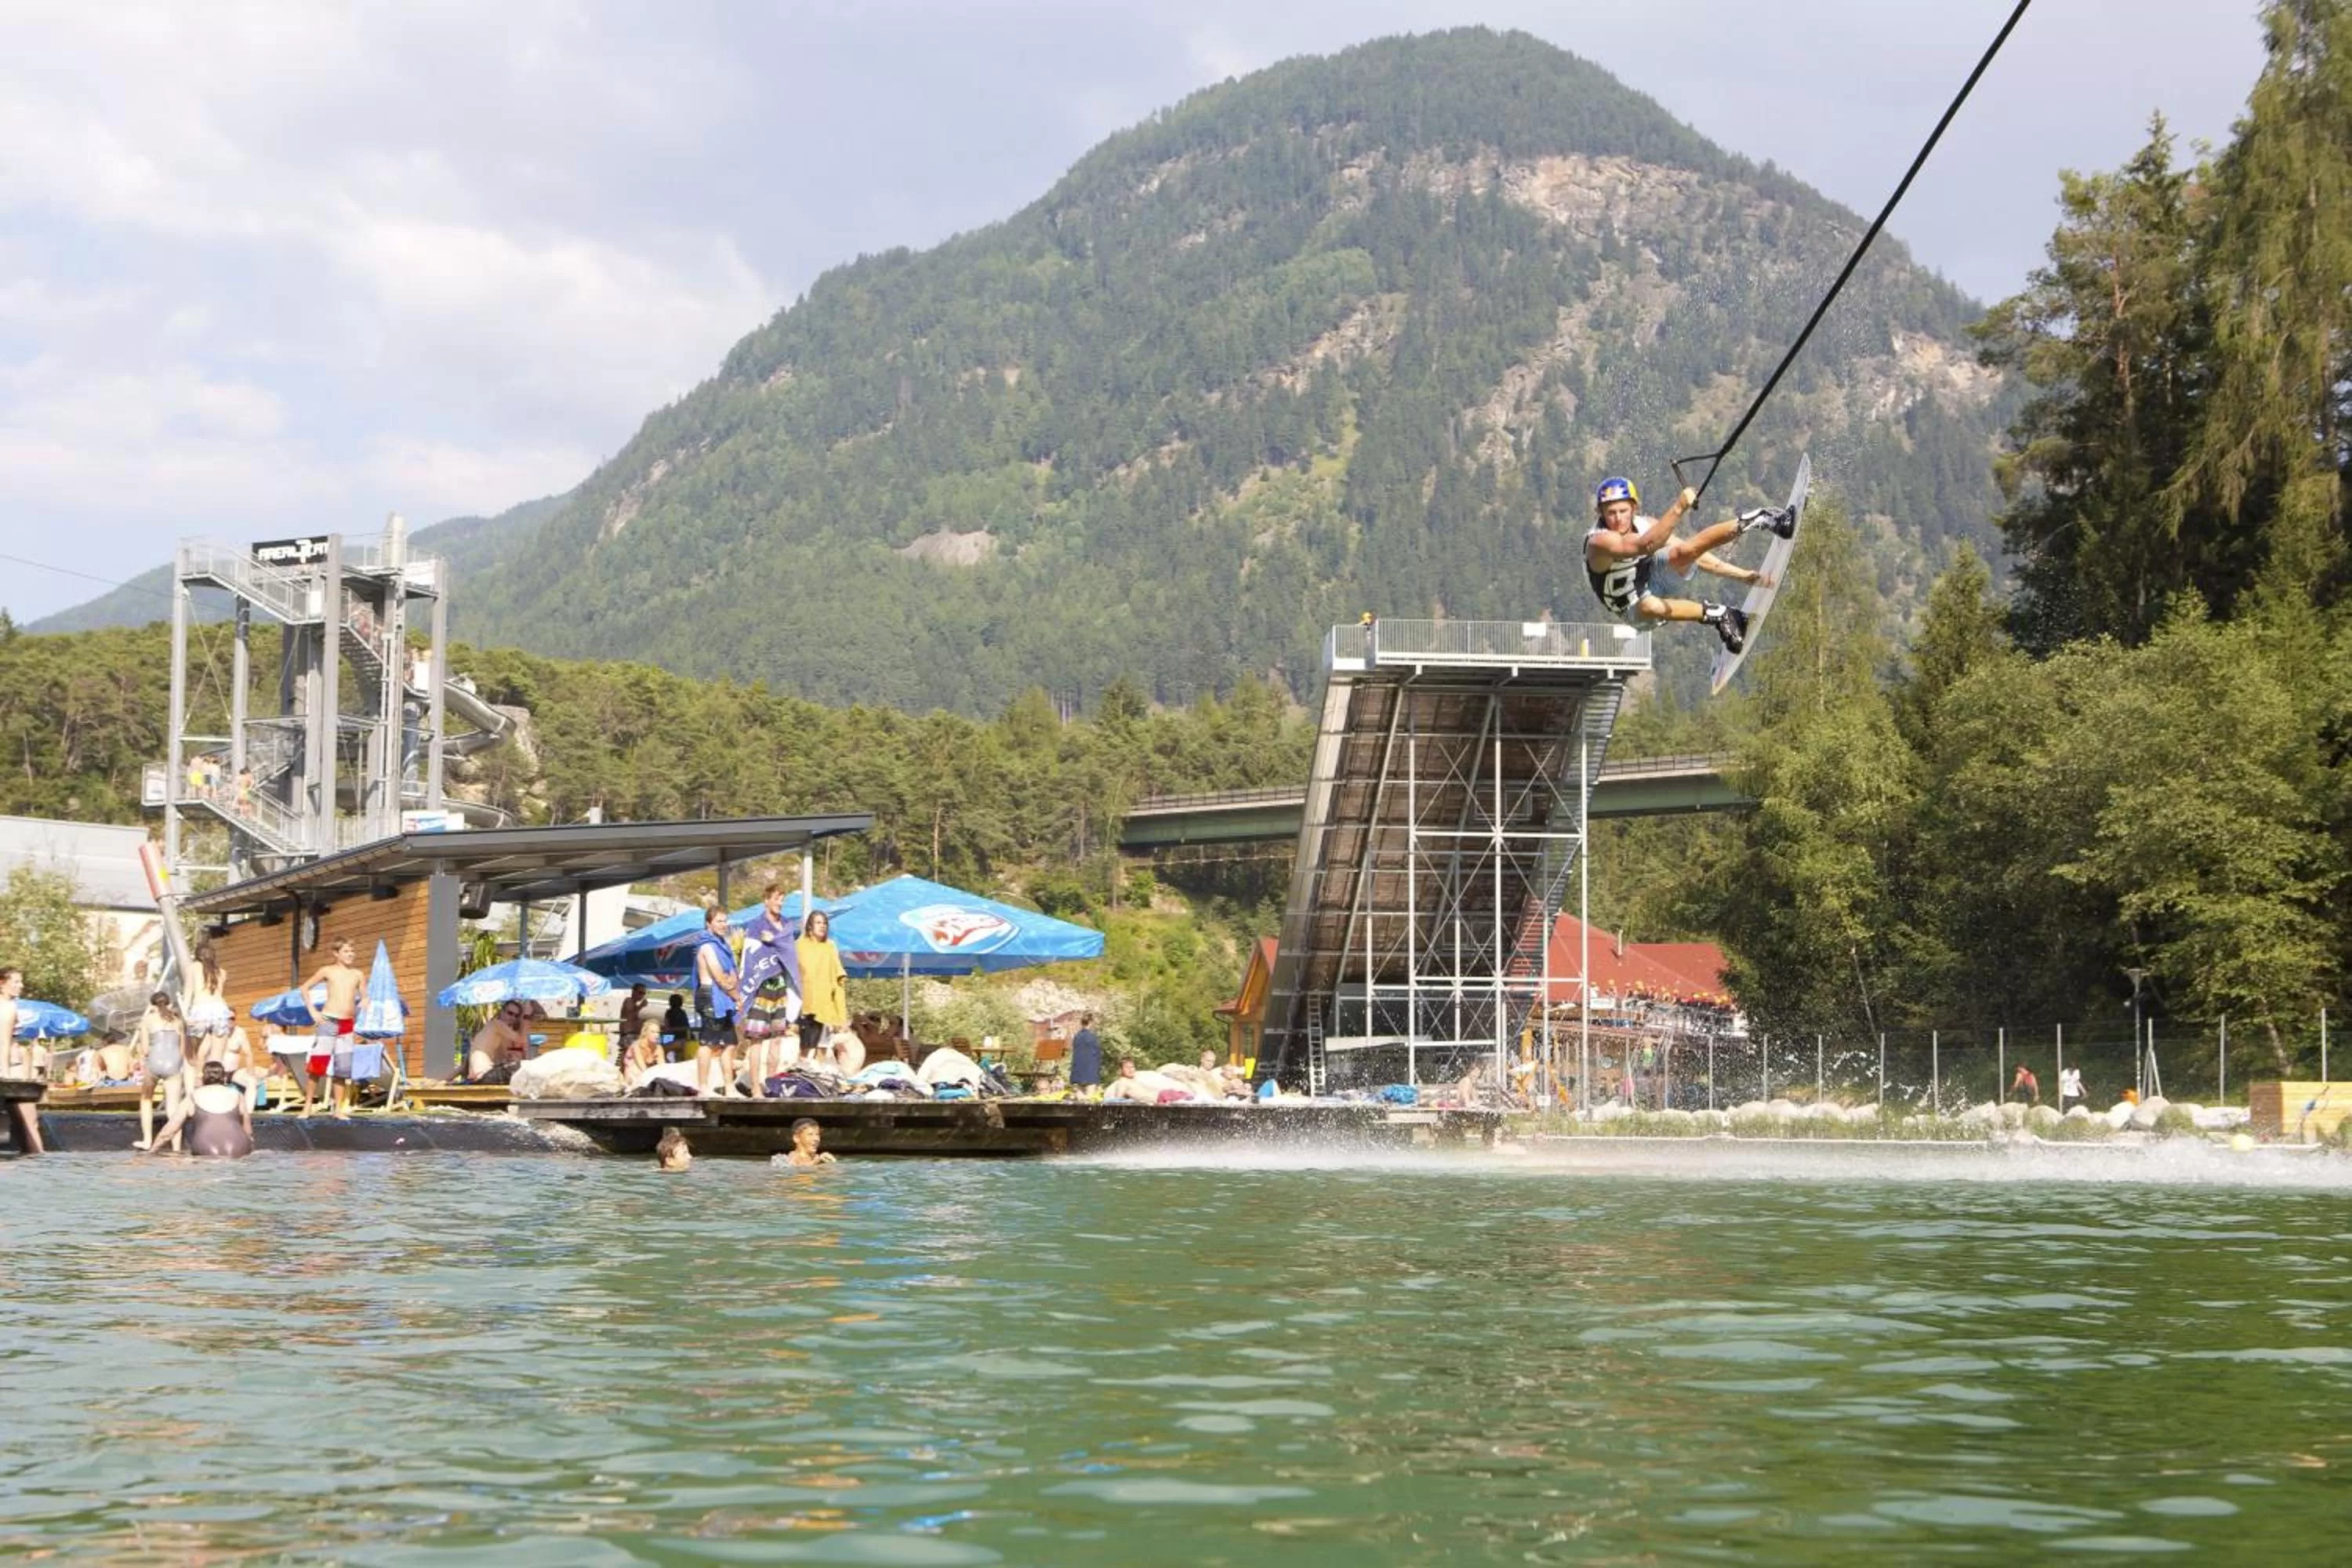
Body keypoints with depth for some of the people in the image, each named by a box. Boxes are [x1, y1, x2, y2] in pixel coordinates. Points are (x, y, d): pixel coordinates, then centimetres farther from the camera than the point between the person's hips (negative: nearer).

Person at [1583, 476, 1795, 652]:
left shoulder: (1644, 524, -9)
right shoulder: (1599, 542, -28)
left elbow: (1694, 554, -3)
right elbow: (1647, 546, -46)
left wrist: (1743, 575, -6)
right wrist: (1678, 509, -57)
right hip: (1636, 611, -5)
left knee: (1682, 552, -26)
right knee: (1651, 607, -43)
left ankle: (1760, 520, -26)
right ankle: (1716, 614, -33)